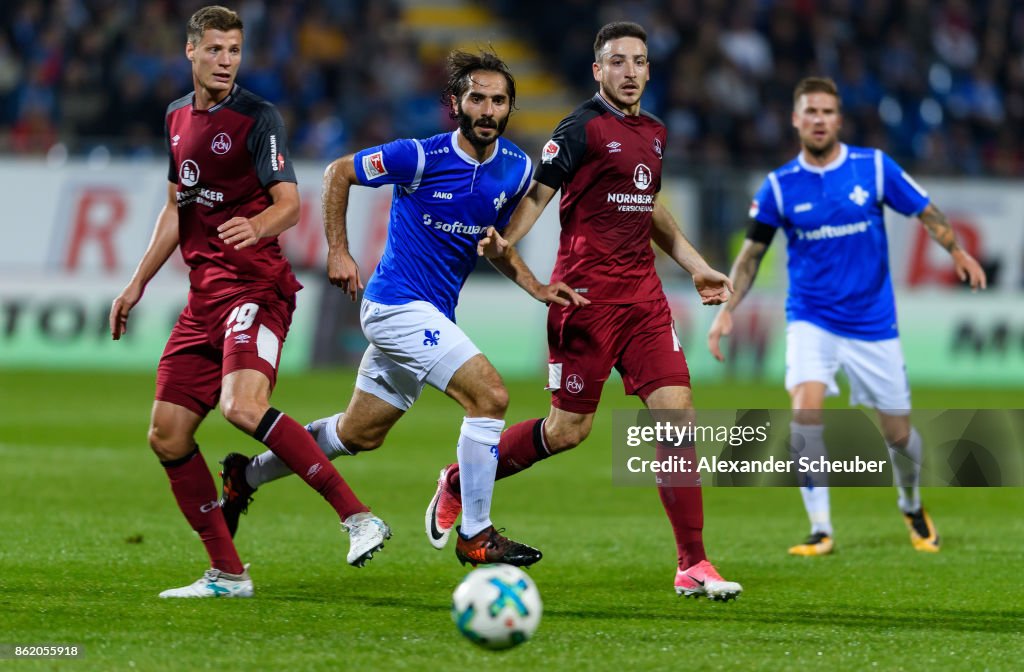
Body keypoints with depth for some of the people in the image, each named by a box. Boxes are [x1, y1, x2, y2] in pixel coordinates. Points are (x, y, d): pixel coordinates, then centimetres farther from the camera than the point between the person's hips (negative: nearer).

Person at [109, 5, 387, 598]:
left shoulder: (257, 117, -7)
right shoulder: (178, 117, 16)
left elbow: (289, 203, -17)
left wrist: (257, 226, -39)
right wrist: (138, 284, 26)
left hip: (254, 285, -8)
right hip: (204, 293, 8)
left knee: (243, 405, -31)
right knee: (167, 436, 2)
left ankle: (358, 515, -28)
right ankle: (228, 574, 11)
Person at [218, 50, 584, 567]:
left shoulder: (516, 170, 1)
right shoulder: (422, 157, -17)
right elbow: (338, 172, -4)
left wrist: (537, 288, 4)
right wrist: (338, 251, -9)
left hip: (431, 313, 8)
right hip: (397, 304, -8)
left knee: (360, 434, 18)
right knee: (490, 395, -19)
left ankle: (247, 475, 37)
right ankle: (475, 535, -11)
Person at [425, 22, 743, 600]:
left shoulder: (654, 134, 15)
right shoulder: (583, 128, -7)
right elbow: (537, 191, -11)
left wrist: (696, 267, 29)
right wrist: (504, 242, -29)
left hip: (643, 292, 6)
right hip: (587, 291, -6)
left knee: (676, 410, -7)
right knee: (569, 429, -1)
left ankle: (693, 566, -5)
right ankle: (457, 485, 24)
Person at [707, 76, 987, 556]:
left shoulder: (874, 167, -5)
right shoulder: (778, 186, -3)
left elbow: (926, 212, 2)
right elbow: (752, 252, 5)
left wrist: (957, 251, -14)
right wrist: (727, 310, -5)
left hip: (873, 323, 1)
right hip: (811, 321, -1)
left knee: (899, 434, 5)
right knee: (806, 409, -26)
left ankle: (912, 507, 38)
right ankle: (820, 529, -19)